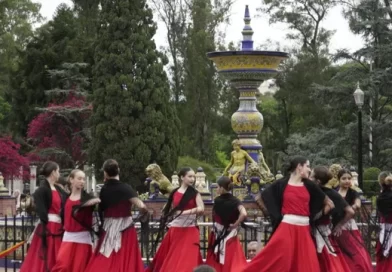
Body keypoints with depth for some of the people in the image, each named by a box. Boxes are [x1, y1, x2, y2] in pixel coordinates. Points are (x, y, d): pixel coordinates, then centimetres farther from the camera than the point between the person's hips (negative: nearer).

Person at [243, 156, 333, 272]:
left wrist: (315, 217, 10)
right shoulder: (281, 184, 0)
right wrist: (272, 214, 5)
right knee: (270, 260, -11)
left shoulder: (310, 186, 8)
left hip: (304, 230, 4)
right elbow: (259, 198, 6)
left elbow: (329, 203, 17)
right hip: (286, 228, -3)